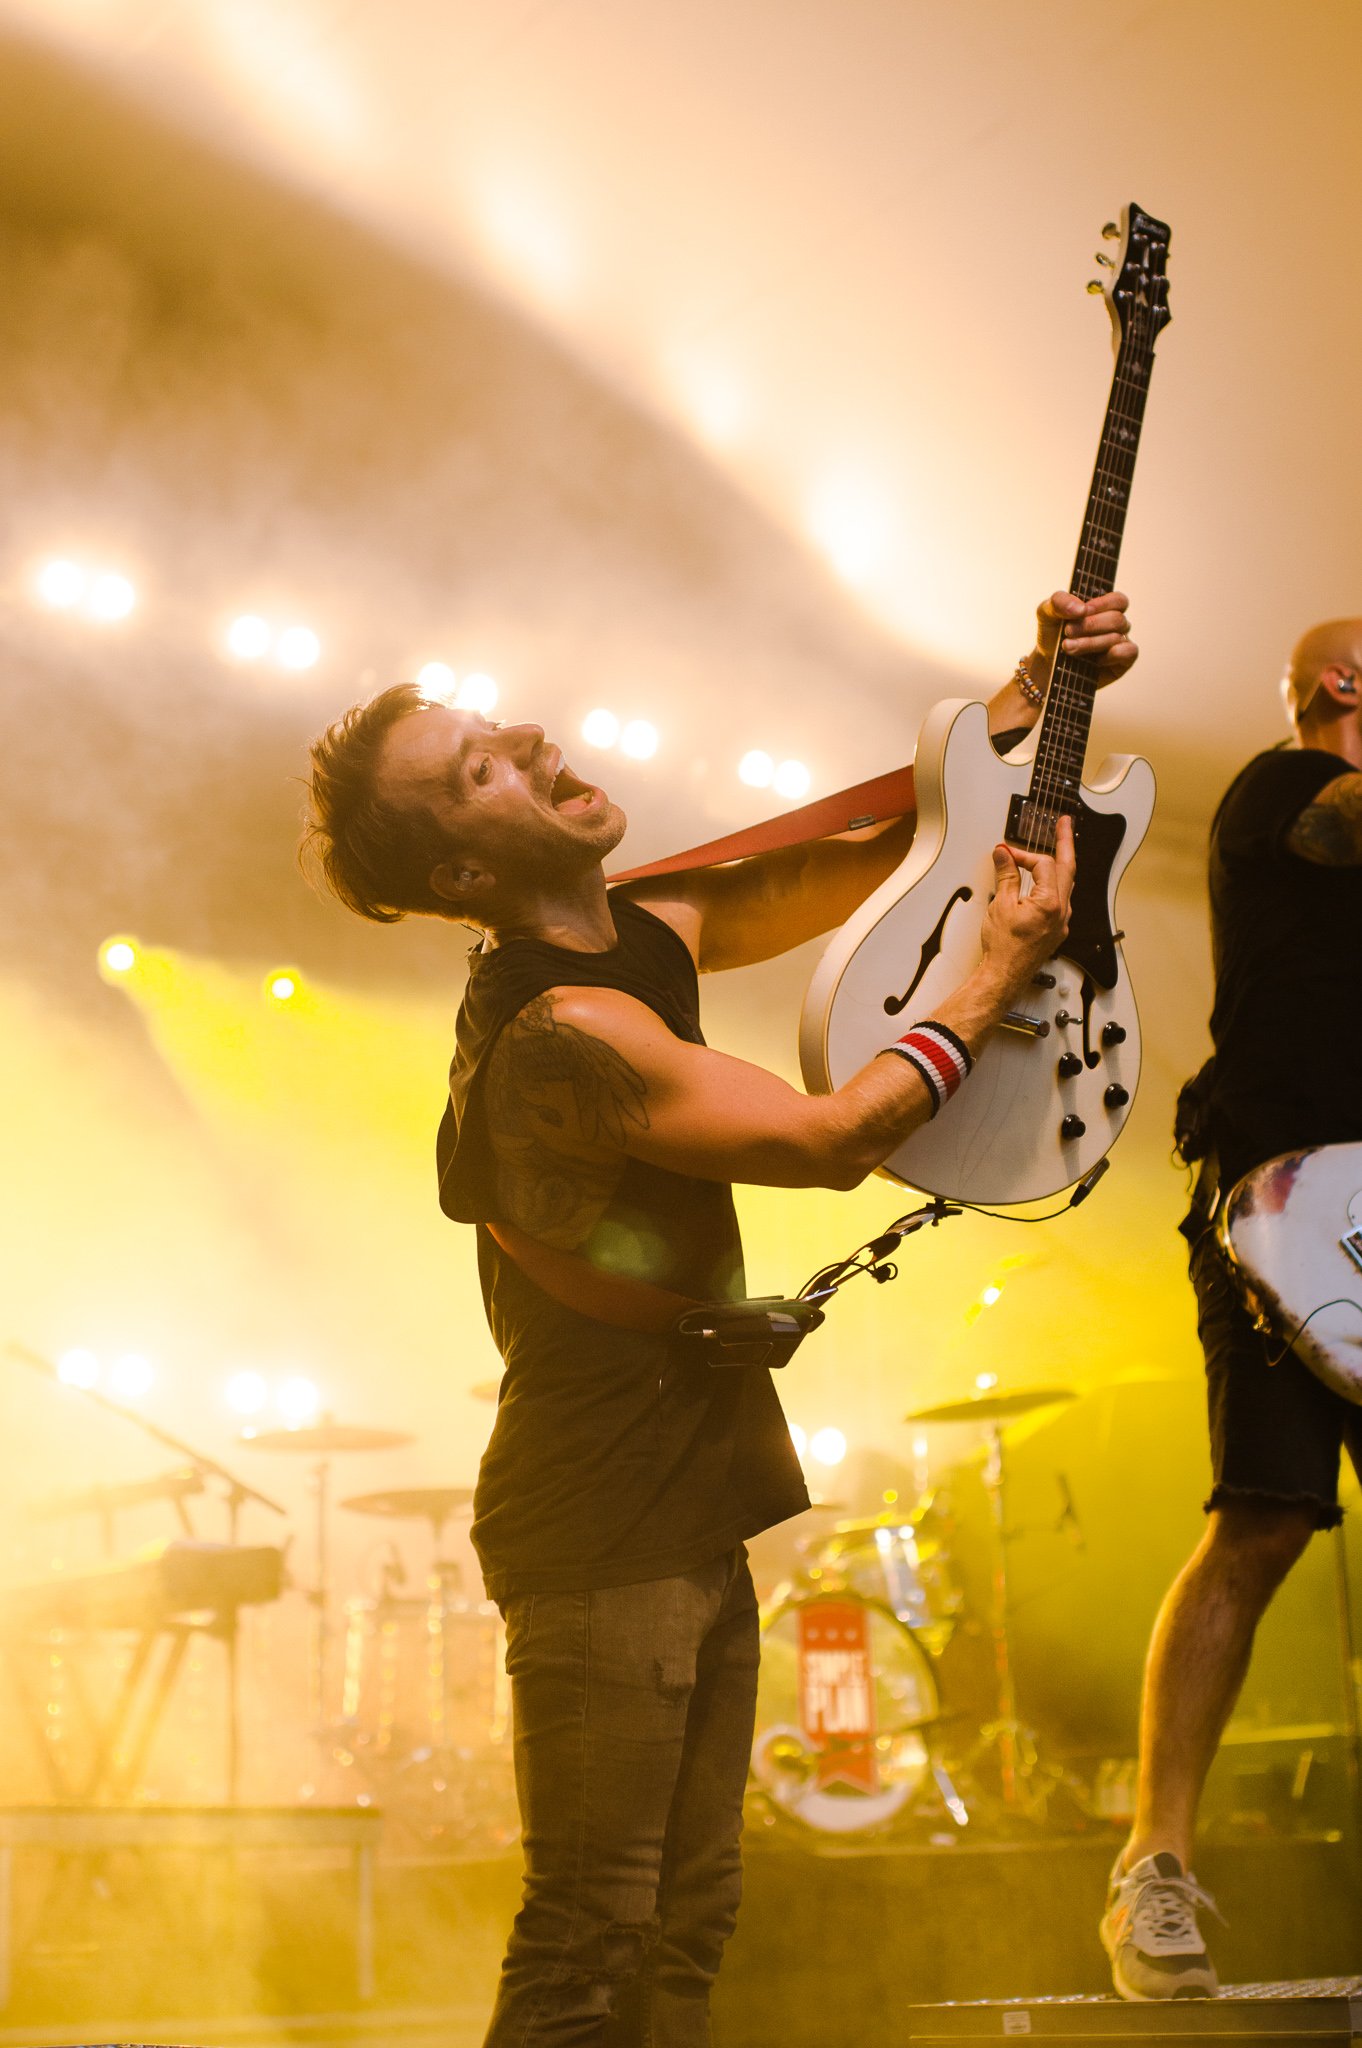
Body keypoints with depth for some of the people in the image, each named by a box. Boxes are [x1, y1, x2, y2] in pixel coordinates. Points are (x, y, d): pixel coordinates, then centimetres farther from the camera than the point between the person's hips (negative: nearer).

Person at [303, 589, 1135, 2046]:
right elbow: (839, 1136, -18)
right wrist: (1005, 968, -8)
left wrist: (1028, 695, 5)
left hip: (687, 1517, 9)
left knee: (685, 1928, 16)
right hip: (602, 1530, -9)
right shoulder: (557, 1031, -24)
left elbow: (868, 849, 14)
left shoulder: (643, 931, 5)